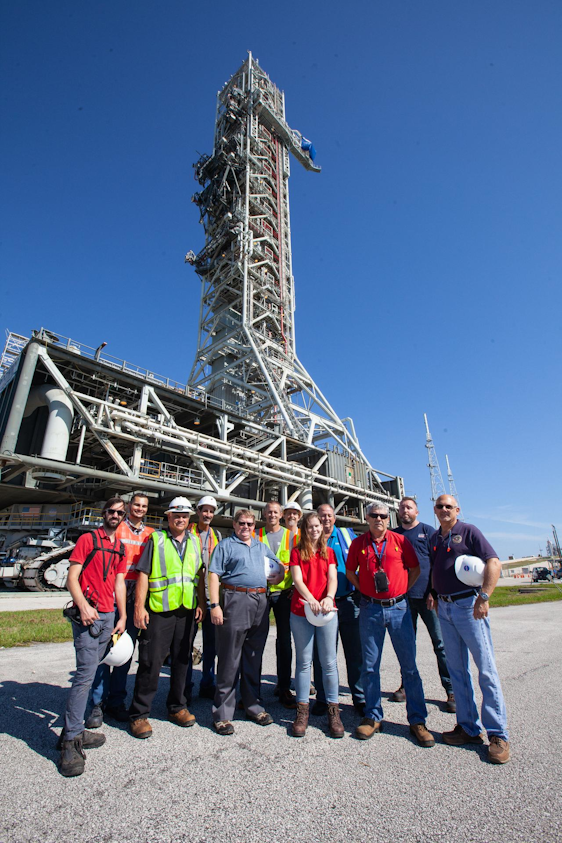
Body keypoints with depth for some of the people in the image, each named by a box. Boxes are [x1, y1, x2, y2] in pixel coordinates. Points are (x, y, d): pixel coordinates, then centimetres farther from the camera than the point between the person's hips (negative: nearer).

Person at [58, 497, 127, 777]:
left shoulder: (120, 547, 14)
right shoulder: (88, 539, -3)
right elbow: (72, 578, -7)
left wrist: (122, 617, 11)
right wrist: (83, 606, -21)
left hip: (109, 616, 6)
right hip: (88, 615, -6)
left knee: (90, 672, 12)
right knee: (86, 673, -9)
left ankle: (73, 730, 25)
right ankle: (71, 742, 1)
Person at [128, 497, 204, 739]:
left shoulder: (194, 541, 10)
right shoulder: (156, 539, -2)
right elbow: (143, 573, -4)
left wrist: (201, 603, 8)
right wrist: (139, 606, -10)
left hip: (187, 609, 4)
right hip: (159, 609, -4)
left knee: (181, 659, 14)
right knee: (151, 661, 1)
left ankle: (177, 706, 31)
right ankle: (139, 714, 18)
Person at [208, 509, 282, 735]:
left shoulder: (262, 547, 17)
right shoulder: (225, 545, 1)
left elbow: (279, 567, 26)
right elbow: (214, 575, -6)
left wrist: (277, 578, 5)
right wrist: (215, 605, -15)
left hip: (260, 602, 5)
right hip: (235, 600, -5)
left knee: (254, 657, 15)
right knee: (229, 659, 1)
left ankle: (252, 705, 29)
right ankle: (222, 713, 13)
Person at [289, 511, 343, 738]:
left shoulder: (329, 552, 12)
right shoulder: (297, 552, 6)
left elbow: (333, 578, 2)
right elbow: (297, 579, -4)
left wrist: (329, 597, -18)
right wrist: (311, 600, -20)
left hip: (327, 611, 1)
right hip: (300, 611, -1)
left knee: (329, 662, 5)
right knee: (304, 662, 7)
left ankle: (333, 711, 17)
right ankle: (302, 710, 19)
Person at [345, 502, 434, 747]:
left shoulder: (400, 541, 0)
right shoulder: (358, 543, 2)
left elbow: (415, 569, 10)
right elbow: (350, 572, 13)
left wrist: (401, 591, 4)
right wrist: (365, 590, 5)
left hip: (398, 607, 0)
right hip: (370, 609, 1)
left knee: (409, 665, 5)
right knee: (370, 666, 8)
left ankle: (417, 720, 19)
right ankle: (373, 717, 23)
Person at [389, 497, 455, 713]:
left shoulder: (427, 531, 1)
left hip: (427, 596, -3)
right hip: (403, 597, 3)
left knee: (441, 643, 1)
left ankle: (451, 691, 12)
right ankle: (407, 685, 25)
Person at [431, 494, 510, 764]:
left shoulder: (468, 531, -5)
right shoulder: (434, 538, 12)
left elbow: (493, 562, -13)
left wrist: (484, 597, -21)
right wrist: (434, 593, 9)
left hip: (468, 604, -6)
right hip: (444, 608, 6)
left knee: (486, 668, -2)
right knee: (457, 670, 11)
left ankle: (497, 734, 10)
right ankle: (468, 728, 22)